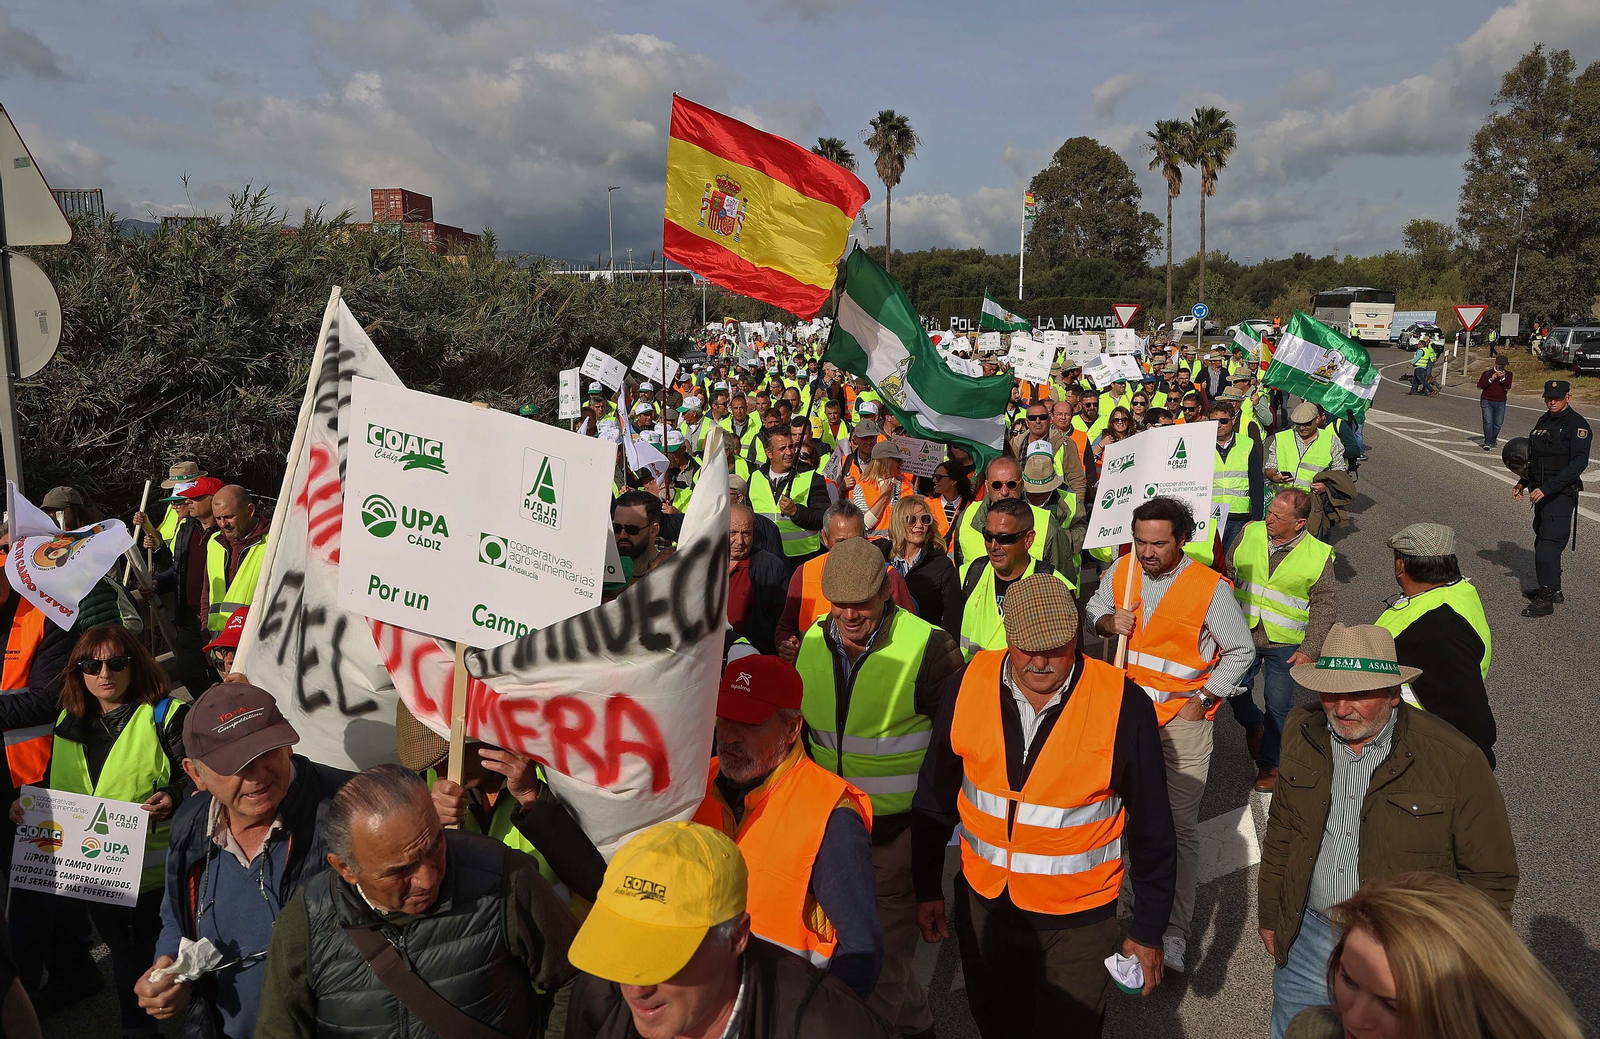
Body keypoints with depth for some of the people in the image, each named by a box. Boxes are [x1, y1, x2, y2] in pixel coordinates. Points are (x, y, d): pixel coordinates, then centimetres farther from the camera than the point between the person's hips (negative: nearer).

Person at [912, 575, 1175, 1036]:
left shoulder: (1124, 706, -20)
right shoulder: (968, 687, -13)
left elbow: (1150, 830, -8)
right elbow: (935, 799, 1)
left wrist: (1148, 930, -1)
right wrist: (927, 888, 7)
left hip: (1077, 920, -3)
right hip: (983, 904, 3)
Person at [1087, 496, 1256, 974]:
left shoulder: (1210, 588, -13)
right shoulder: (1122, 570, -1)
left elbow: (1241, 651, -4)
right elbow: (1093, 610, 15)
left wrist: (1203, 700, -8)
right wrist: (1108, 621, -9)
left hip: (1184, 717, -4)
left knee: (1180, 824, -5)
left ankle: (1174, 933, 3)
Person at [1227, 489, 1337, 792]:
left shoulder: (1319, 555, -11)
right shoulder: (1250, 534, -6)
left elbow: (1326, 605, -4)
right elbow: (1228, 575, 7)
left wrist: (1311, 649, -10)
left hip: (1285, 644, -2)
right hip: (1242, 634, 2)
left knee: (1278, 705, 3)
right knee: (1234, 690, 10)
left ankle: (1268, 762, 24)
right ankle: (1253, 725, 43)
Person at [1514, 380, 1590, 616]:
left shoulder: (1577, 424, -13)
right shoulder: (1543, 421, 13)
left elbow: (1579, 462, -22)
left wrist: (1547, 488, -27)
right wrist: (1523, 483, 17)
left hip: (1561, 494, -8)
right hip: (1542, 492, 8)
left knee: (1548, 544, -11)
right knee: (1542, 541, 15)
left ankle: (1546, 599, -7)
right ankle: (1553, 589, 29)